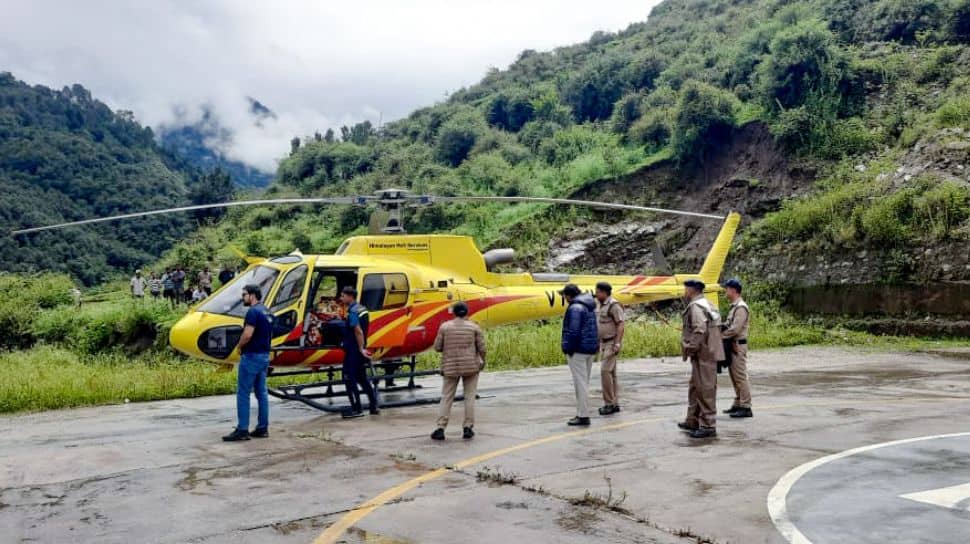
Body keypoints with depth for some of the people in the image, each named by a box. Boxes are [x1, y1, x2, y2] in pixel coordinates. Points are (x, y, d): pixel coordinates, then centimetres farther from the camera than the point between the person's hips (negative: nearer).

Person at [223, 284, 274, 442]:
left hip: (252, 356, -9)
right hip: (264, 355, 9)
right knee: (261, 392, 10)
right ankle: (263, 428, 13)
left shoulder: (253, 312, -15)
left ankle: (242, 430, -4)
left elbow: (247, 335, -24)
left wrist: (240, 346, -6)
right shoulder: (267, 312, 14)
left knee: (243, 393, -5)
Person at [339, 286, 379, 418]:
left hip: (353, 351, -10)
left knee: (349, 378, -4)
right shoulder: (361, 308, 13)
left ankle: (357, 409, -3)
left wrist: (361, 349, -22)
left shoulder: (353, 312, -17)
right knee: (362, 378, 16)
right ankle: (374, 406, 21)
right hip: (357, 349, 10)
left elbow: (358, 331, -23)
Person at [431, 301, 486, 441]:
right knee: (469, 397, 8)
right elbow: (481, 347, -3)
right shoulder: (474, 327, -2)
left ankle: (440, 428, -2)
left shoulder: (445, 326, 0)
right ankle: (467, 428, 6)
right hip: (471, 366, 0)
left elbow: (437, 347, 0)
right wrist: (483, 361, 13)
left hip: (450, 367, 1)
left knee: (446, 398, 4)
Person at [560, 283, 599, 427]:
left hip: (578, 350, -10)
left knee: (580, 383, -6)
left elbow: (573, 331, -21)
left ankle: (583, 416, -5)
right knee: (584, 382, 14)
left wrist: (569, 349, -14)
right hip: (590, 349, 10)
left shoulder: (575, 308, -16)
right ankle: (582, 413, 20)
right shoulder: (590, 307, 14)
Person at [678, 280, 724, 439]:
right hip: (706, 353, 11)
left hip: (703, 354, -11)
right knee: (695, 388, 18)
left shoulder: (696, 306, -14)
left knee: (705, 390, -7)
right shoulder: (707, 304, 17)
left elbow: (699, 330, -26)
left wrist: (691, 349, -18)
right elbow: (714, 327, 19)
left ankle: (707, 426, -3)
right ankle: (693, 421, 27)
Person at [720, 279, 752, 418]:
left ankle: (746, 408, -4)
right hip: (732, 346, 10)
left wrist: (720, 335, -13)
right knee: (734, 377, 14)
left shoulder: (741, 307, -16)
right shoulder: (734, 306, 15)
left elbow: (735, 329, -21)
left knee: (740, 377, -7)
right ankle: (737, 404, 22)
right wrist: (721, 327, 0)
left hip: (737, 346, -10)